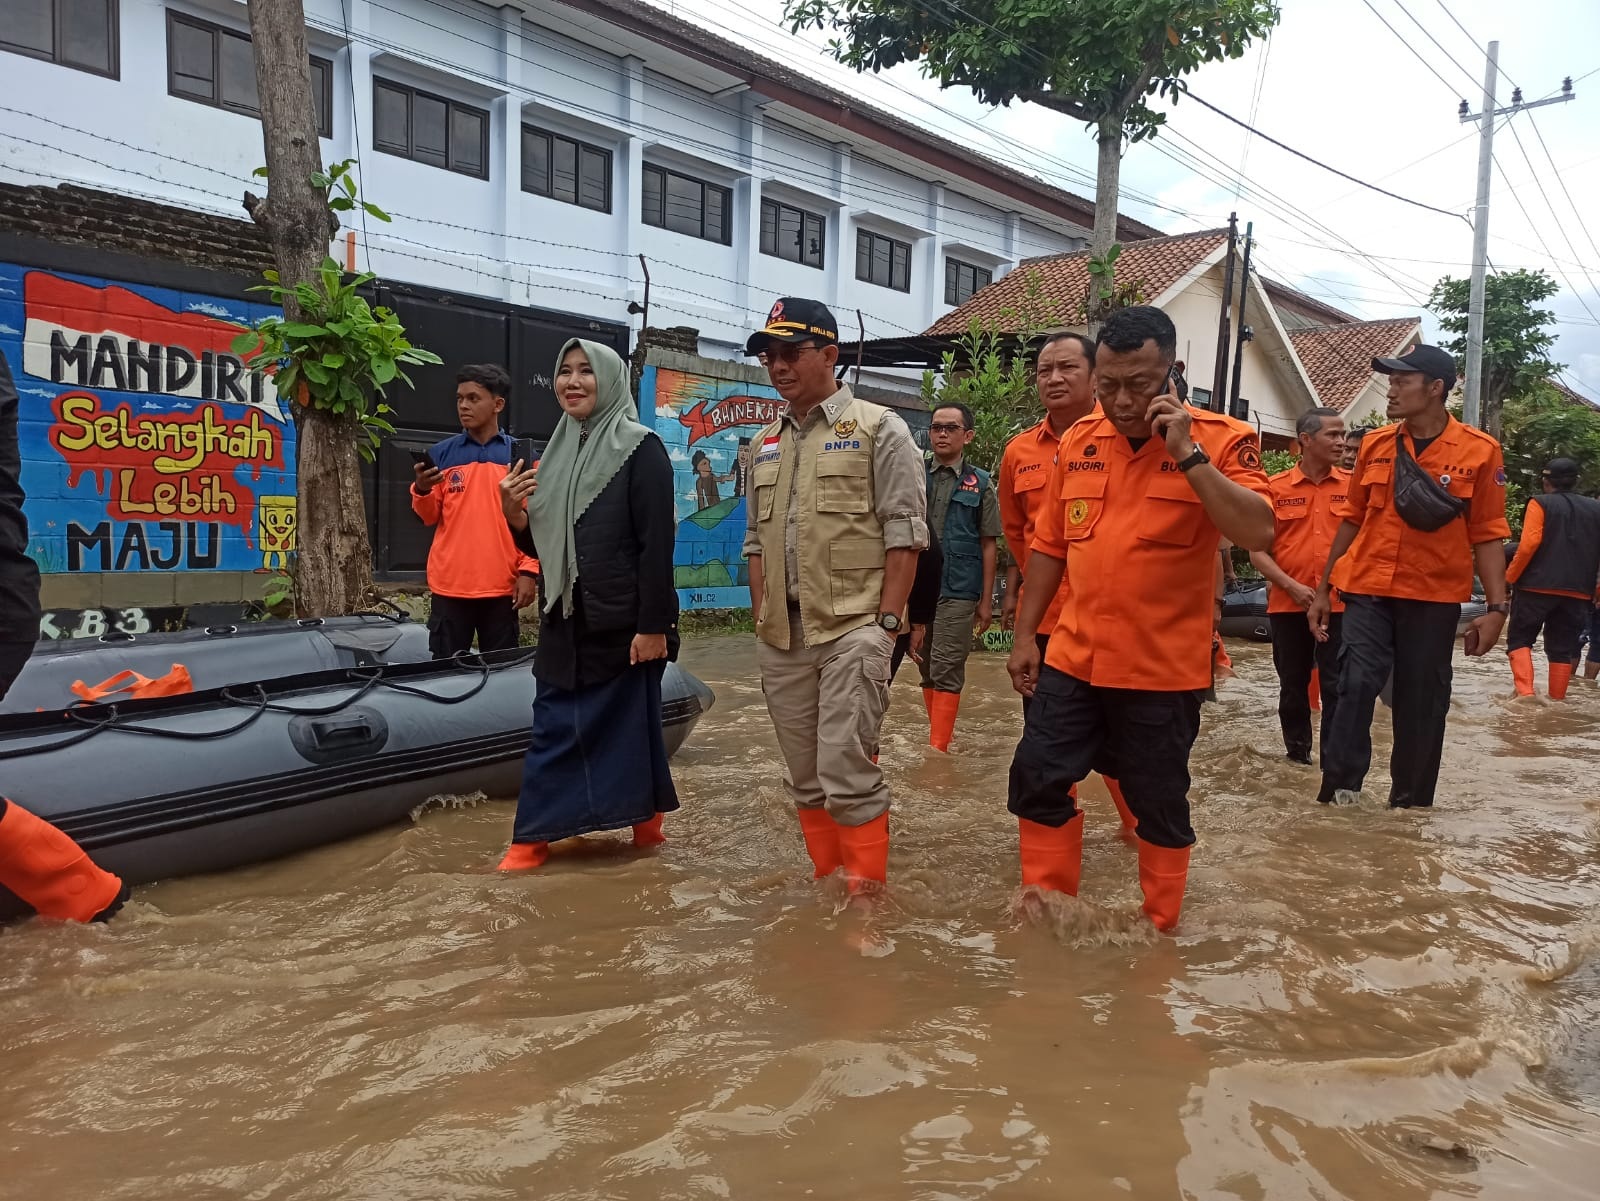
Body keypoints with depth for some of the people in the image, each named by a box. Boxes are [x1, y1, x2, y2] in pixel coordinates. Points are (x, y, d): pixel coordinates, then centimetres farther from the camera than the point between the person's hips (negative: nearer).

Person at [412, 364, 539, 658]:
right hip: (450, 585, 1)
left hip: (502, 586, -1)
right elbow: (429, 517, 7)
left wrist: (528, 571, -7)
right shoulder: (441, 454, 5)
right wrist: (422, 490, -12)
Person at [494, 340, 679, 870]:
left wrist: (654, 625, -18)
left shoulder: (640, 449, -8)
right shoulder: (559, 452, 12)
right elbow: (542, 544, 16)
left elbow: (657, 543, -14)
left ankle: (646, 818, 24)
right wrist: (513, 514, -5)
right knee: (554, 727, 7)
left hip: (623, 621, -6)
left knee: (629, 724, 6)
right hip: (565, 620, 6)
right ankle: (533, 836, 13)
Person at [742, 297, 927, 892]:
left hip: (853, 627, -6)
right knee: (804, 777, 12)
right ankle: (827, 880, 25)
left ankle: (866, 894, 6)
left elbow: (904, 534, -7)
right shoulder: (766, 444, 16)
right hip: (781, 636, 6)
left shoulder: (878, 430, -2)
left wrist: (887, 621, -12)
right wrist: (762, 619, 10)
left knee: (847, 773, -9)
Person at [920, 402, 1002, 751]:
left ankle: (937, 751, -5)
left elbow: (989, 545, 3)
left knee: (946, 671, -7)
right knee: (927, 670, 10)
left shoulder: (979, 483, 4)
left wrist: (986, 600, 1)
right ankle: (940, 739, 23)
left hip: (958, 591, -3)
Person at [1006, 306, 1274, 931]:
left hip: (1163, 669, -4)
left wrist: (1188, 453, -26)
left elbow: (1258, 533, -23)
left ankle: (1159, 929, 31)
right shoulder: (1078, 441, 5)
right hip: (1073, 659, 5)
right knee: (1036, 781, 8)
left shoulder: (1220, 439, -9)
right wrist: (1025, 636, 11)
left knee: (1159, 804, 10)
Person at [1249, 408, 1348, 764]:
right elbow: (1258, 550, -1)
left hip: (1340, 603, -1)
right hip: (1288, 604, 1)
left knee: (1336, 687, 0)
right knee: (1292, 685, 13)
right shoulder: (1275, 488, 0)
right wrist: (1291, 586, -12)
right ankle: (1297, 751, 29)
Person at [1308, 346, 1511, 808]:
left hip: (1434, 598, -1)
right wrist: (1323, 589, 11)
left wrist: (1496, 607, -8)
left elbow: (1487, 536, -2)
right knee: (1356, 684, -12)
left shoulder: (1480, 451, -4)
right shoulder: (1374, 445, 4)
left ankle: (1410, 803, 20)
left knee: (1421, 702, 6)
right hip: (1369, 590, 1)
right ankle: (1337, 792, -5)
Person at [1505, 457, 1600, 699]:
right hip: (1577, 593, 4)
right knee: (1562, 649, 11)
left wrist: (1510, 577, -7)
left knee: (1519, 640, 5)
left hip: (1537, 586, -4)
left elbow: (1529, 543, -15)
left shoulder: (1540, 504, -2)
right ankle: (1557, 702, 11)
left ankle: (1525, 693, -11)